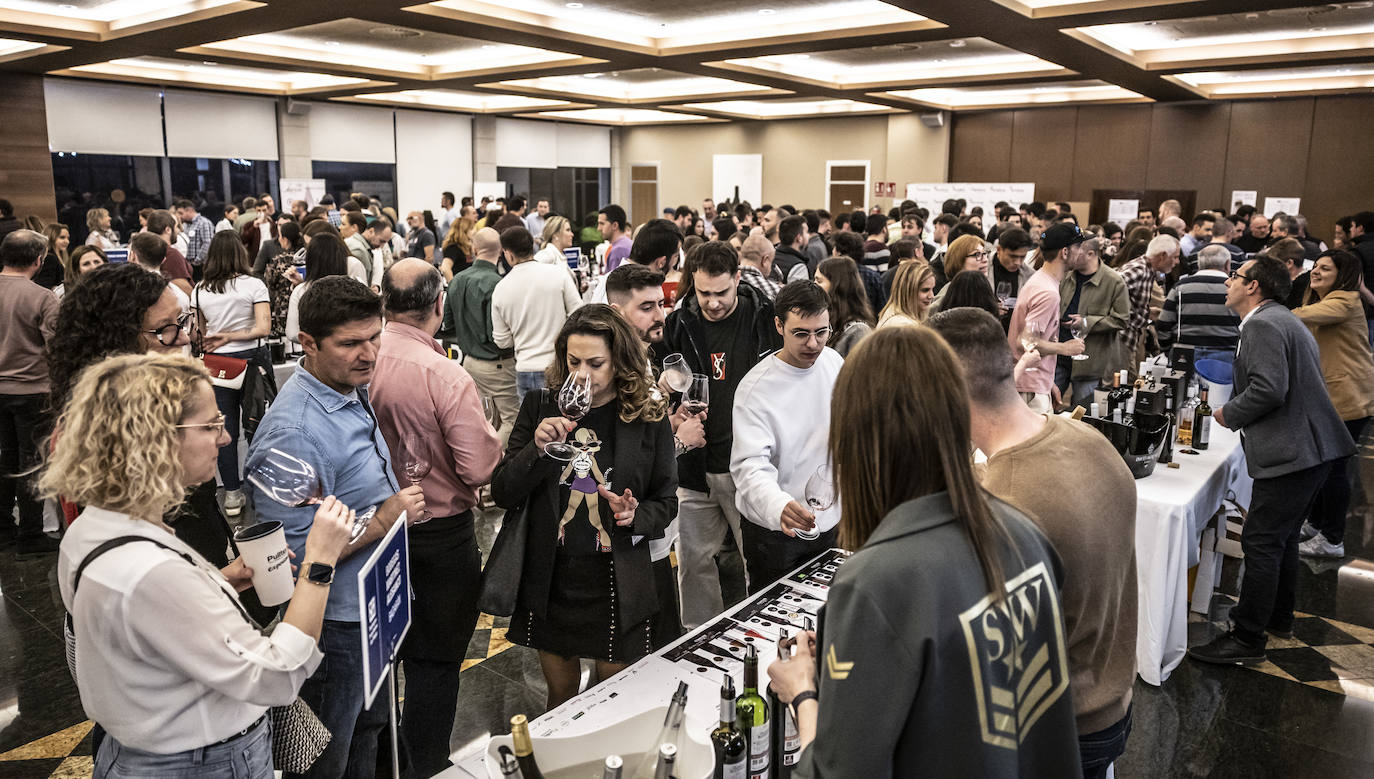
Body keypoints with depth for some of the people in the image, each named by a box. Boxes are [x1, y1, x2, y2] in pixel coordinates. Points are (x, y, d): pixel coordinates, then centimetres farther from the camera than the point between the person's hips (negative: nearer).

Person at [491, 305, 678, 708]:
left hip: (617, 584, -1)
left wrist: (636, 515, -16)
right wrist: (537, 449, -19)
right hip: (550, 580, 1)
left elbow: (666, 501, 5)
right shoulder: (539, 407, -1)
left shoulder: (648, 417, -4)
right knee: (561, 696, 18)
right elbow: (503, 494, -3)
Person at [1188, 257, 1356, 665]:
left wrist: (1229, 414, -10)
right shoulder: (1282, 320, 19)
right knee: (1281, 536, 22)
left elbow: (1269, 389, -25)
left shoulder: (1263, 325, -14)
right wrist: (1237, 412, 19)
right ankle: (1278, 617, 37)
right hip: (1313, 447, 11)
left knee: (1261, 541, -6)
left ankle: (1247, 640, 1)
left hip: (1291, 451, -11)